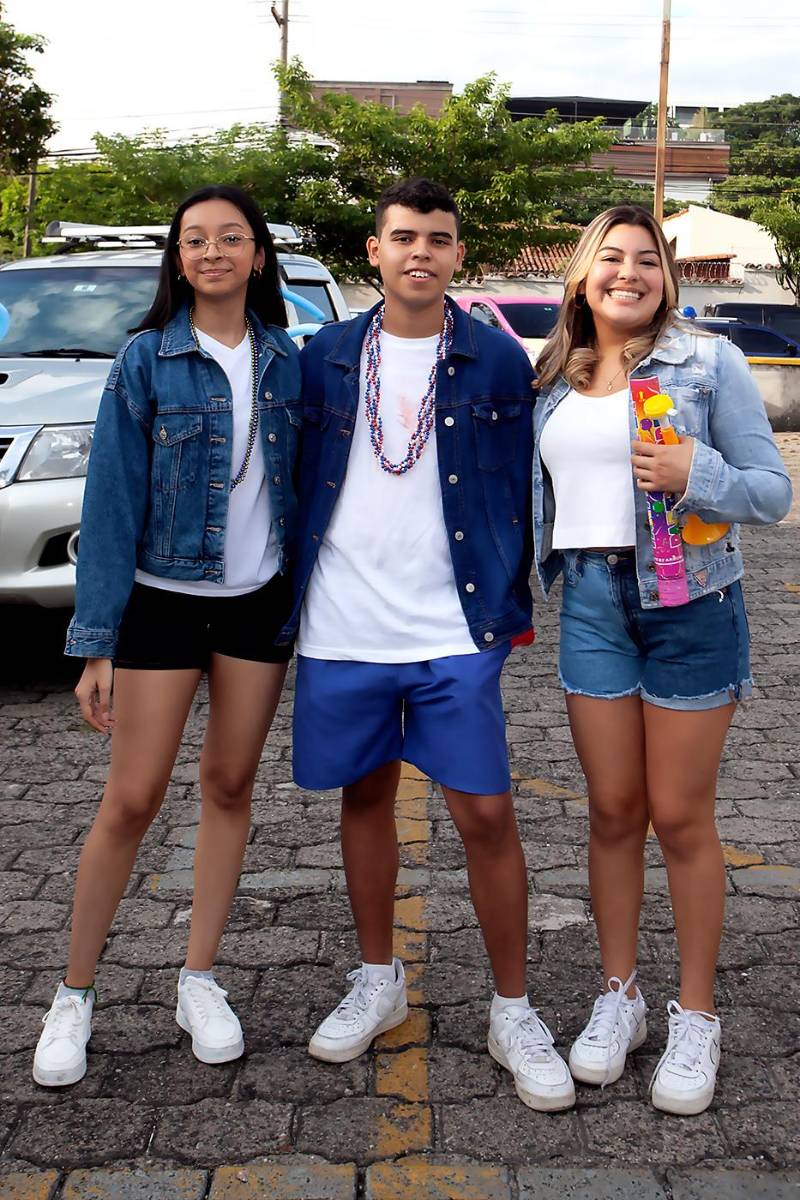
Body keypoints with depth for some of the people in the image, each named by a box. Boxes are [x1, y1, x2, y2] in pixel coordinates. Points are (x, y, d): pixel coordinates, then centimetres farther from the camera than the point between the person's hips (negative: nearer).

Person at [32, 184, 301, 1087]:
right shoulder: (146, 360, -6)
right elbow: (112, 503, -8)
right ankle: (75, 994, 14)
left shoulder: (283, 360, 4)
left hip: (259, 600, 4)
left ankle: (199, 979, 23)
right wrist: (97, 643, -12)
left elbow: (300, 485, 10)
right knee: (131, 802, -2)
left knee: (230, 785, 9)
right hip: (164, 599, -3)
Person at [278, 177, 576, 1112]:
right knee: (364, 797, 14)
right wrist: (293, 601, 9)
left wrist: (510, 606, 1)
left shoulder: (498, 362, 1)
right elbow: (297, 482, 11)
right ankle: (378, 982, 32)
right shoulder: (324, 359, 6)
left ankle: (513, 1012, 15)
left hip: (455, 633, -2)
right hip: (341, 630, 2)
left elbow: (521, 491, 5)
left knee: (486, 815, -2)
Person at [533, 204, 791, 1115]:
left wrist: (694, 476, -22)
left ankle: (696, 1016, 18)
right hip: (591, 602, 4)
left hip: (689, 604, -4)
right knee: (612, 810, 9)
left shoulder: (708, 362, -4)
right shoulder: (552, 381, 10)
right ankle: (618, 997, 25)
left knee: (680, 817, 2)